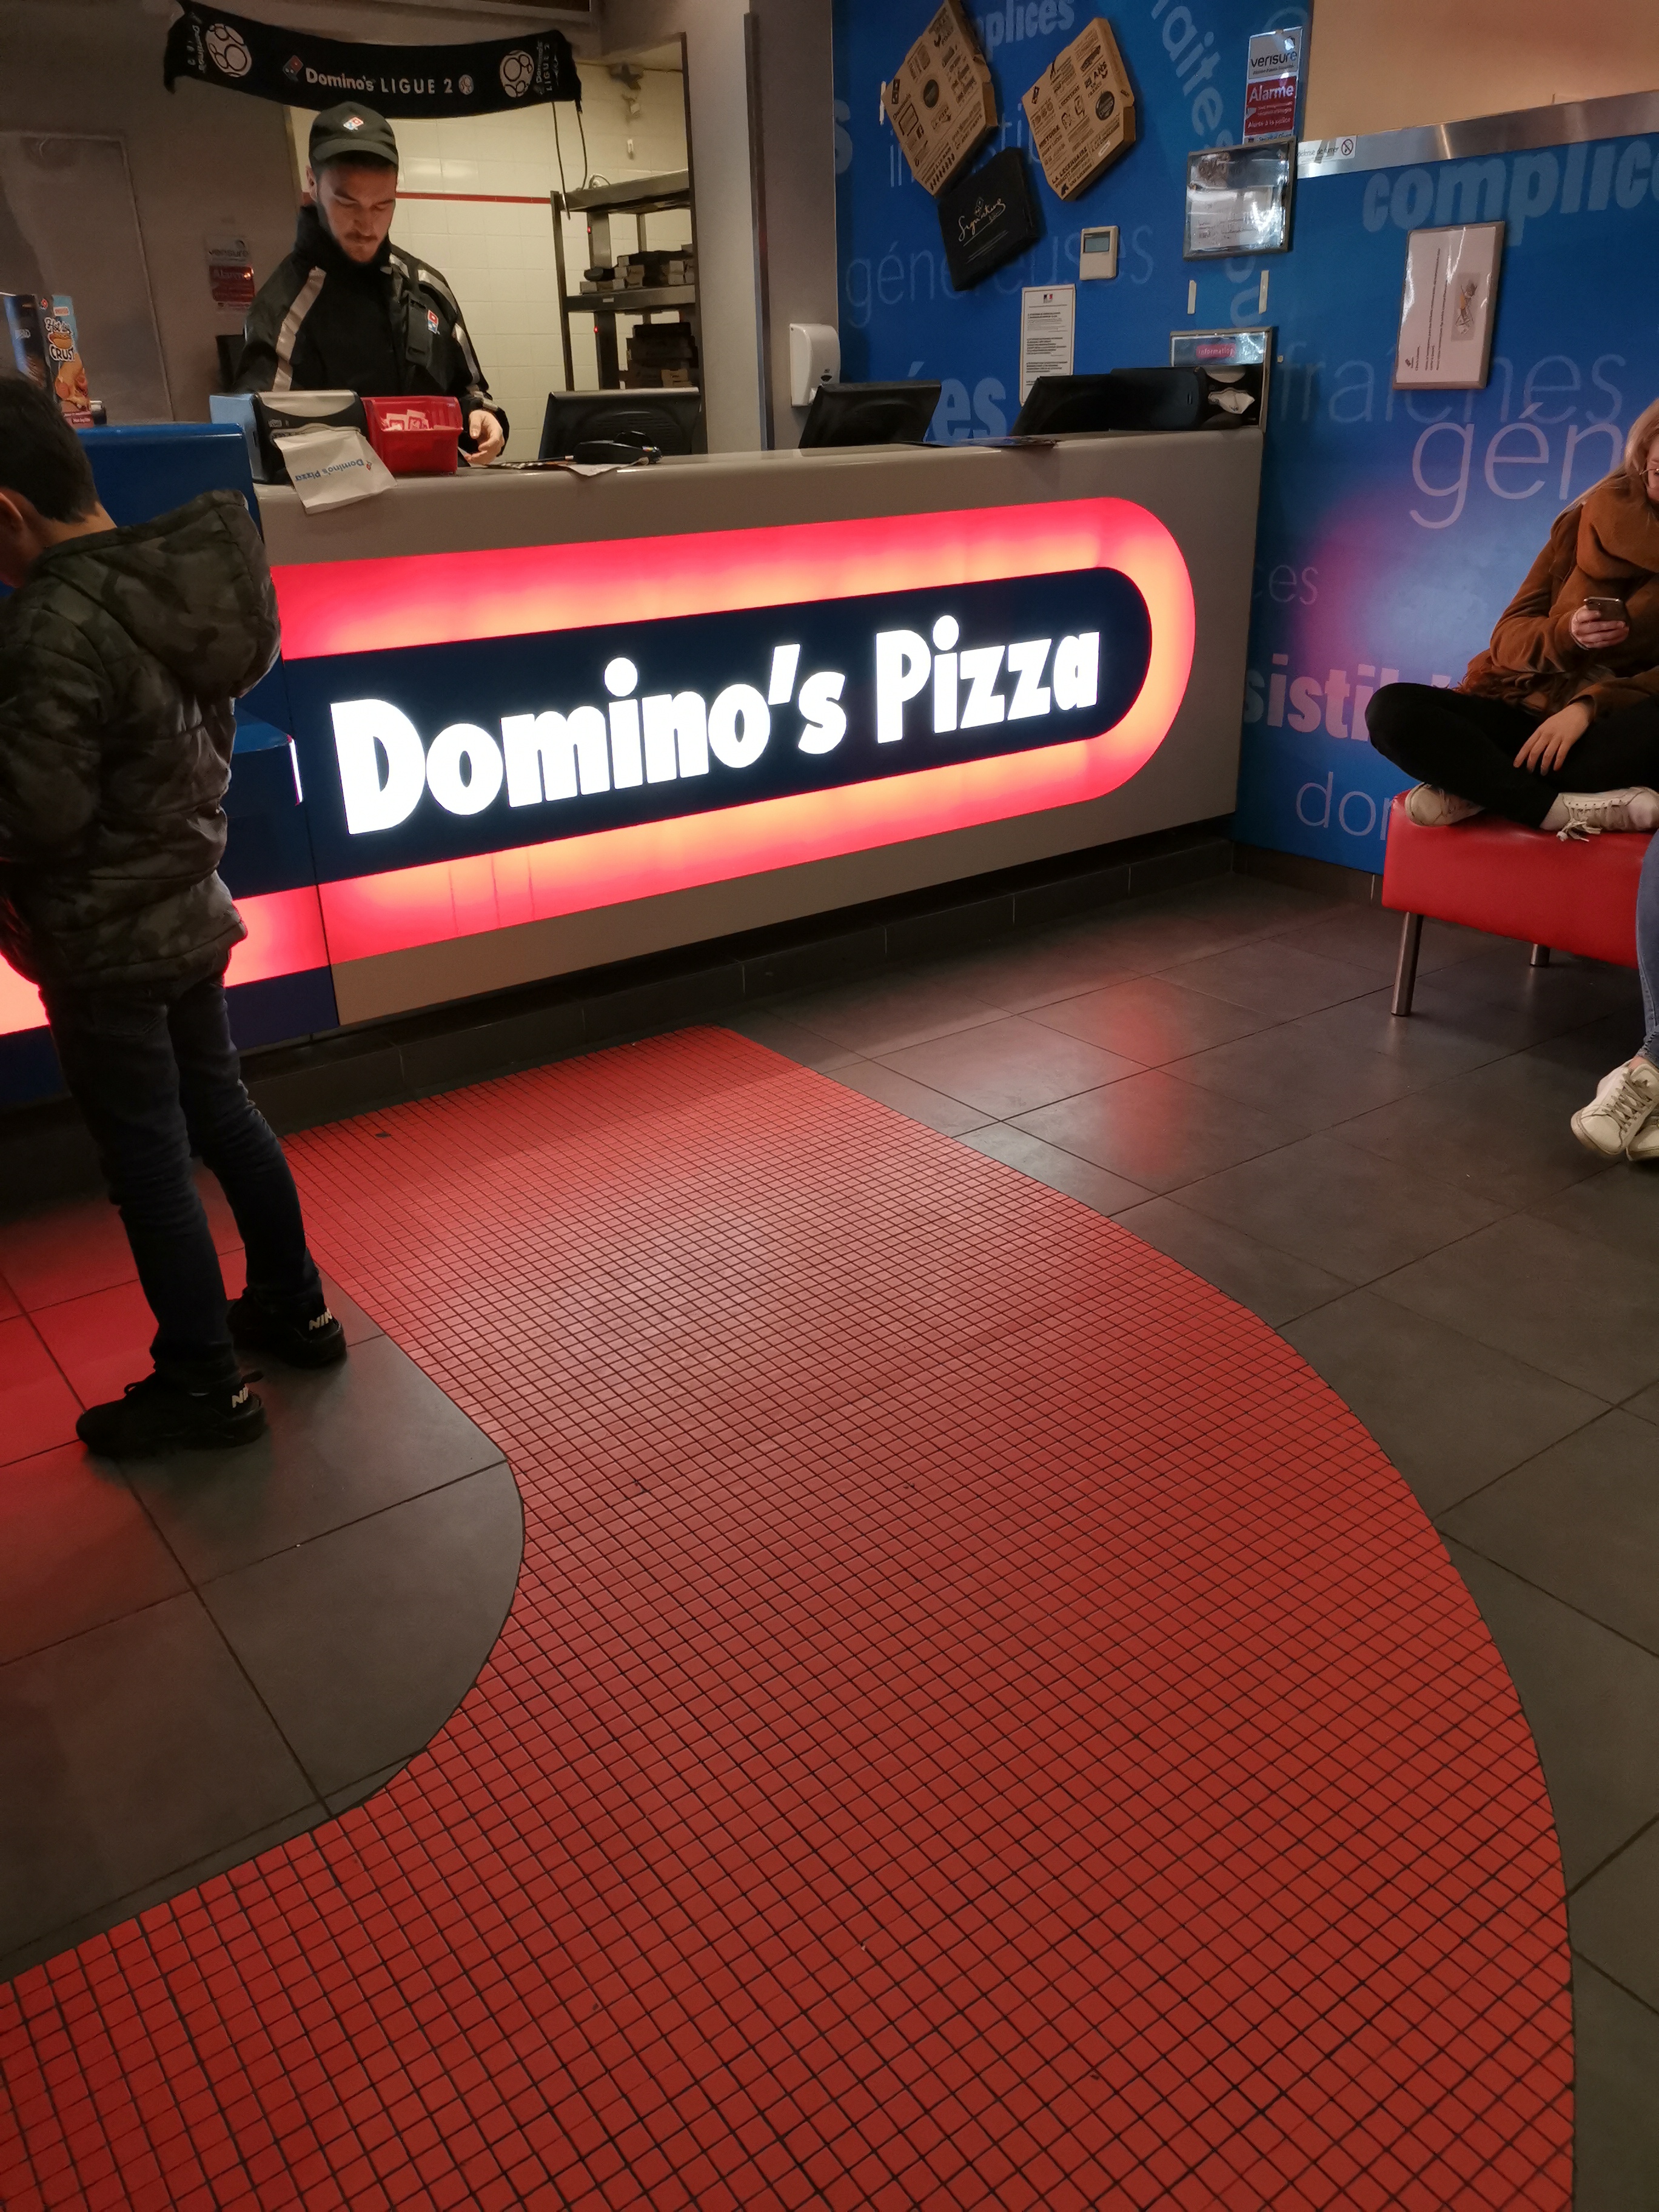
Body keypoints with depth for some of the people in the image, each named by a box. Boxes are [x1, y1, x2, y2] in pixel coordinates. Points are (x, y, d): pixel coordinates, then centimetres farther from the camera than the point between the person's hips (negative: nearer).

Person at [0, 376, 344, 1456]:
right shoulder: (174, 580, 2)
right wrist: (172, 832, 13)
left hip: (106, 941, -8)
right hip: (190, 904, 8)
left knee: (149, 1159, 4)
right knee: (222, 1111, 20)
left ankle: (204, 1385, 18)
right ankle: (297, 1307, 35)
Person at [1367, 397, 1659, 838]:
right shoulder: (1588, 522, 8)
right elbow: (1508, 638, 4)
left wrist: (1589, 706, -23)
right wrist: (1566, 634, -18)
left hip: (1611, 730, -2)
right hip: (1524, 711, 3)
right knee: (1391, 710, -25)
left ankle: (1476, 790, -28)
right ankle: (1565, 809, -33)